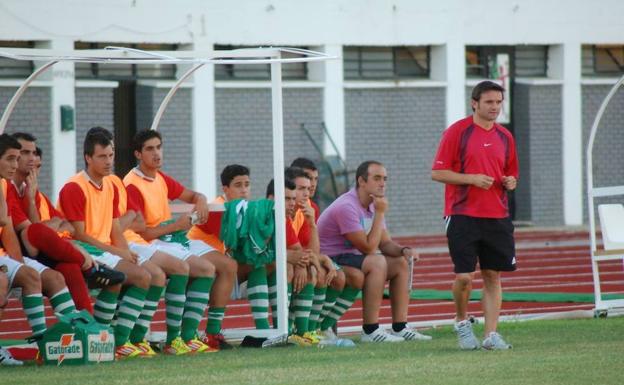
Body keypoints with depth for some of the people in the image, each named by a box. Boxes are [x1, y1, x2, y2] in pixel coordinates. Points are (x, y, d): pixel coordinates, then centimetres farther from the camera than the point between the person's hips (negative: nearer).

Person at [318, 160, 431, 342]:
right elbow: (368, 247, -24)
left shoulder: (373, 205, 8)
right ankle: (370, 331, -29)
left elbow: (386, 243, 11)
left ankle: (400, 328, 0)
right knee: (377, 262, -30)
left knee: (400, 263, 1)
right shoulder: (347, 206, -23)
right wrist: (380, 213, -20)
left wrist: (404, 250, -11)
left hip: (351, 259, 10)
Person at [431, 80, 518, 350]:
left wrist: (510, 183, 0)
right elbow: (437, 173, -6)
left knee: (493, 276, 2)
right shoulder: (457, 132, -3)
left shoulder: (505, 137, 13)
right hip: (463, 215, -5)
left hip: (497, 217, 5)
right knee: (464, 277, -8)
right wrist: (472, 179, -16)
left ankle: (491, 334, 5)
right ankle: (461, 322, 17)